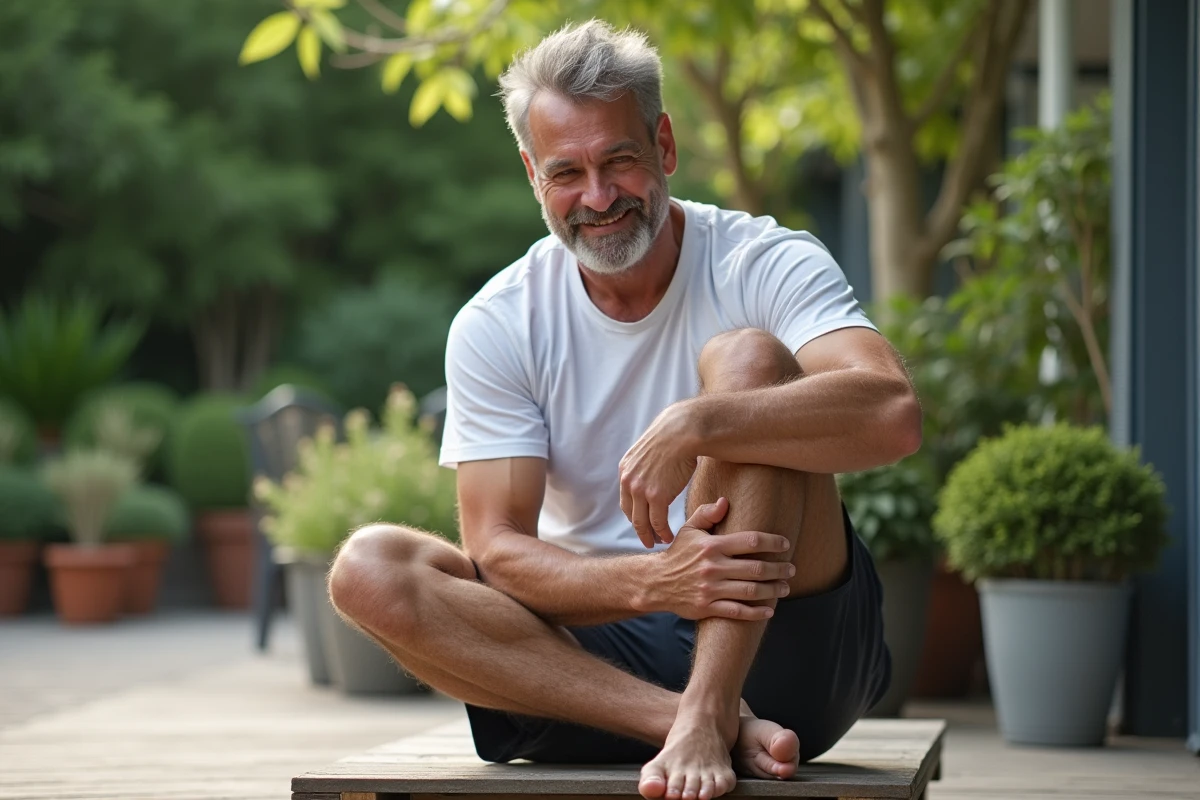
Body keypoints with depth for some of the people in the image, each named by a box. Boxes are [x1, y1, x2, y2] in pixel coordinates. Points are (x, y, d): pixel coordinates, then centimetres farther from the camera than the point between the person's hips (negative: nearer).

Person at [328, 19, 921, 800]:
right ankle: (727, 723, -29)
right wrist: (650, 582, -28)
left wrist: (695, 424, -37)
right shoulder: (496, 327, 1)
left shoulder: (766, 265, -6)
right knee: (369, 568, -20)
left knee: (748, 356, -21)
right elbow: (498, 553, -8)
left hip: (788, 640, -3)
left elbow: (893, 415, -25)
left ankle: (705, 717, -35)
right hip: (606, 652, 3)